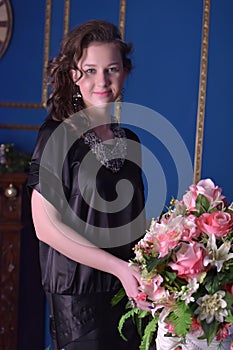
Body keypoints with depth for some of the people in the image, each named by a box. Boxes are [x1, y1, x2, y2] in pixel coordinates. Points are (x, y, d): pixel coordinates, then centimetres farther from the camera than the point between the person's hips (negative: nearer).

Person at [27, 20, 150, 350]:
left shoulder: (129, 140, 8)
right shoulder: (58, 137, -9)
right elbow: (46, 226, -14)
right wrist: (118, 266, -19)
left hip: (130, 292, 5)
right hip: (78, 295, -5)